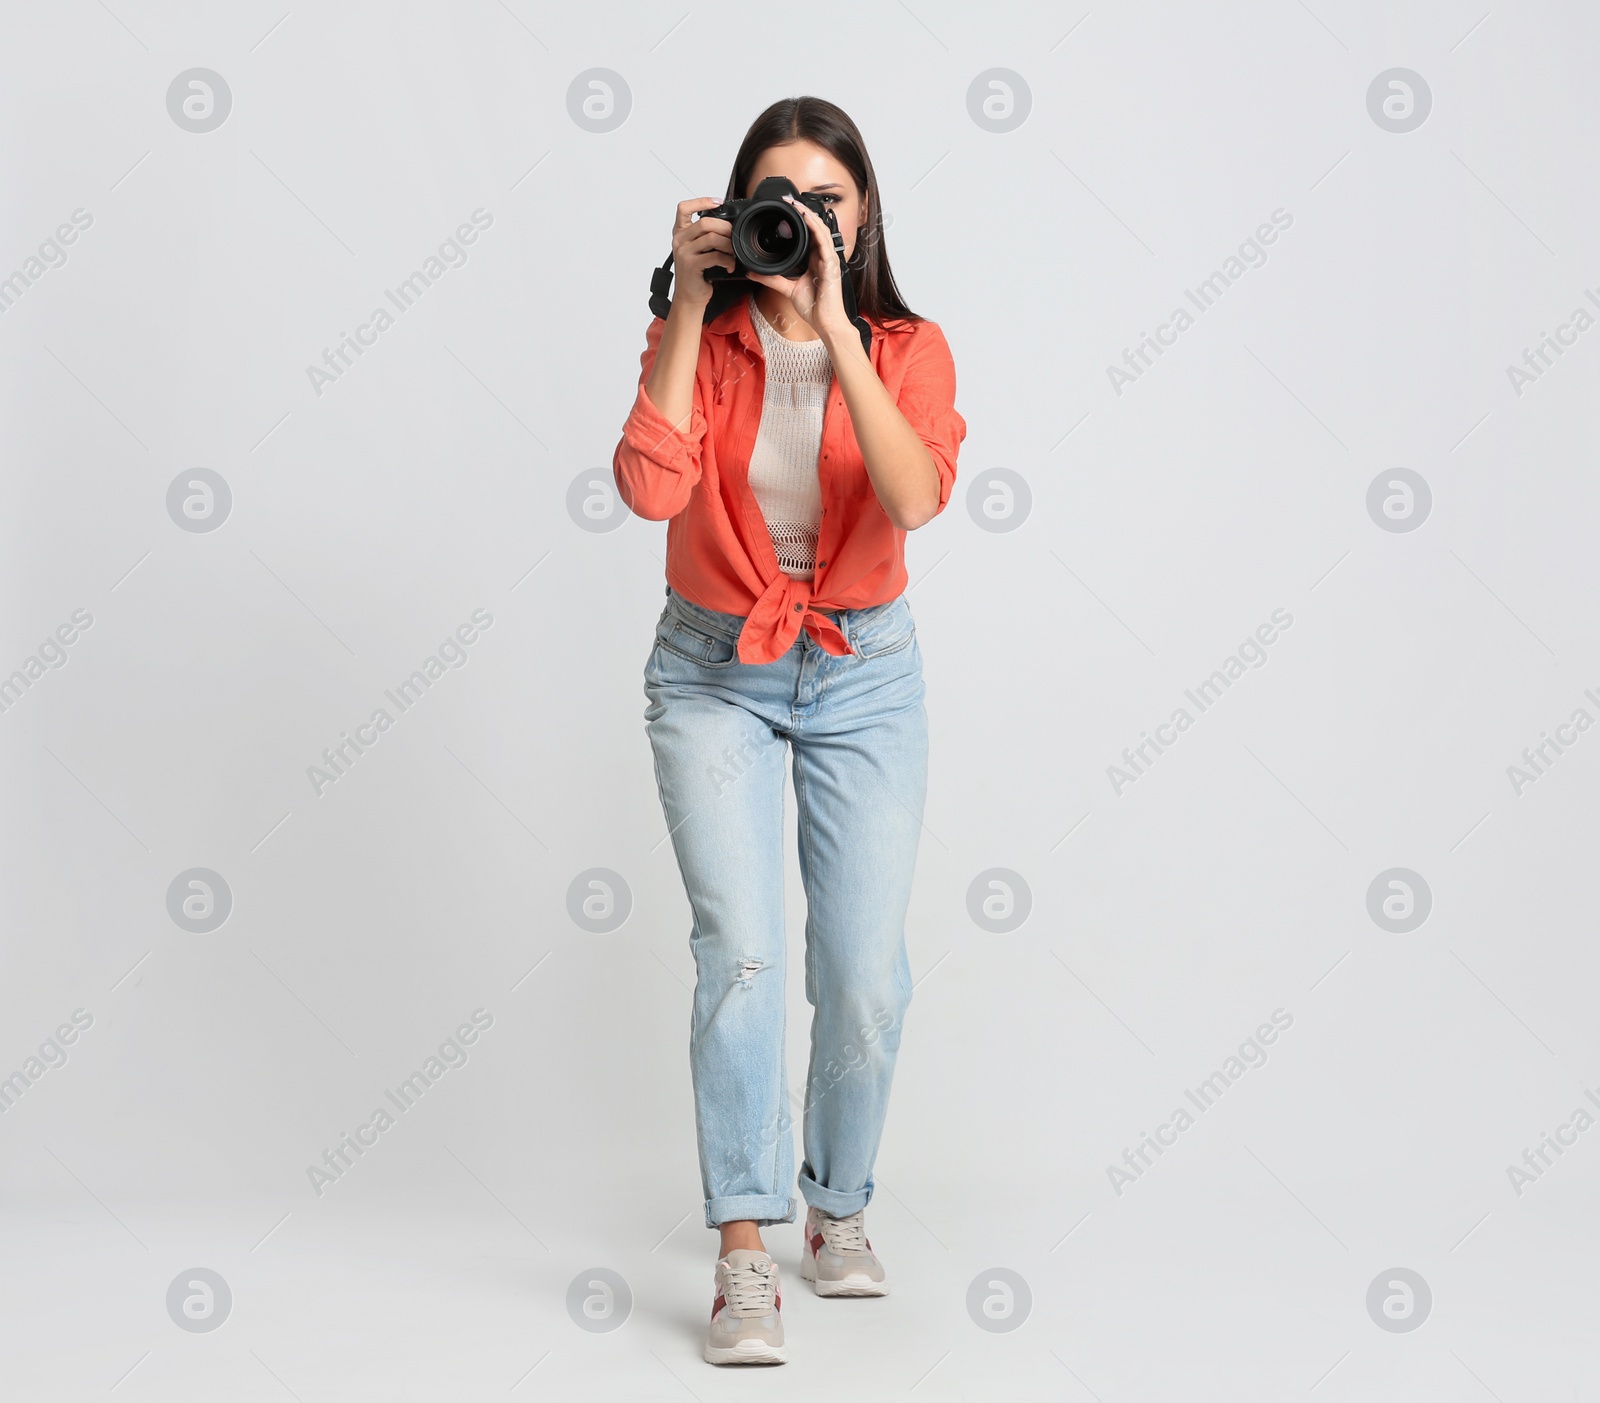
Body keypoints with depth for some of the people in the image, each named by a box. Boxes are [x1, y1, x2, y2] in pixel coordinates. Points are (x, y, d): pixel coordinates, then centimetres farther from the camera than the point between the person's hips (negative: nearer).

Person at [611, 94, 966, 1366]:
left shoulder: (908, 348, -4)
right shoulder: (696, 339, -4)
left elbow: (915, 499, -24)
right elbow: (652, 488, -23)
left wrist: (835, 327, -27)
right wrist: (693, 308, -21)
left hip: (865, 674, 1)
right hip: (715, 673, -1)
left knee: (866, 977, 1)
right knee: (742, 952, -15)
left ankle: (840, 1211, 26)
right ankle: (745, 1262, -9)